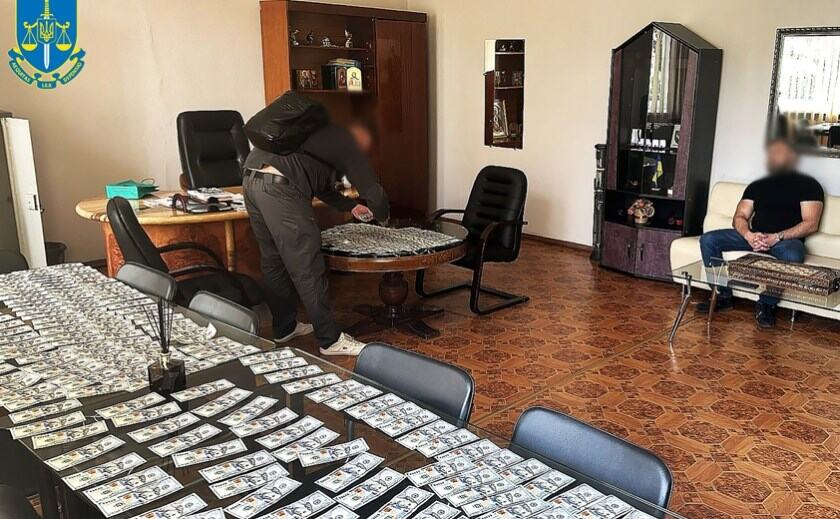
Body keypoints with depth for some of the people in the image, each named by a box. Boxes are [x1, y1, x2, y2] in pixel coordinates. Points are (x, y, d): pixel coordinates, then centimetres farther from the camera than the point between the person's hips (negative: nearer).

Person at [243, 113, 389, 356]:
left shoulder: (324, 135, 29)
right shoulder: (348, 144, 6)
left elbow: (322, 186, 40)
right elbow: (373, 192, 3)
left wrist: (351, 206, 40)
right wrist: (381, 215, 23)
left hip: (252, 179, 9)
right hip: (278, 186, -9)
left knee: (274, 262, 18)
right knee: (307, 270, -3)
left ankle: (285, 328, 31)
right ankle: (331, 340, 6)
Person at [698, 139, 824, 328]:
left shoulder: (808, 185, 8)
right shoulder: (756, 186, 20)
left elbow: (811, 224, -4)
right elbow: (739, 217, 10)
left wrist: (777, 237, -18)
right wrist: (748, 235, -14)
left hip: (787, 239, -4)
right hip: (753, 237, 4)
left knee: (793, 255, -40)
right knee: (708, 240, -16)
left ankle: (766, 304, -20)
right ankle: (723, 295, -11)